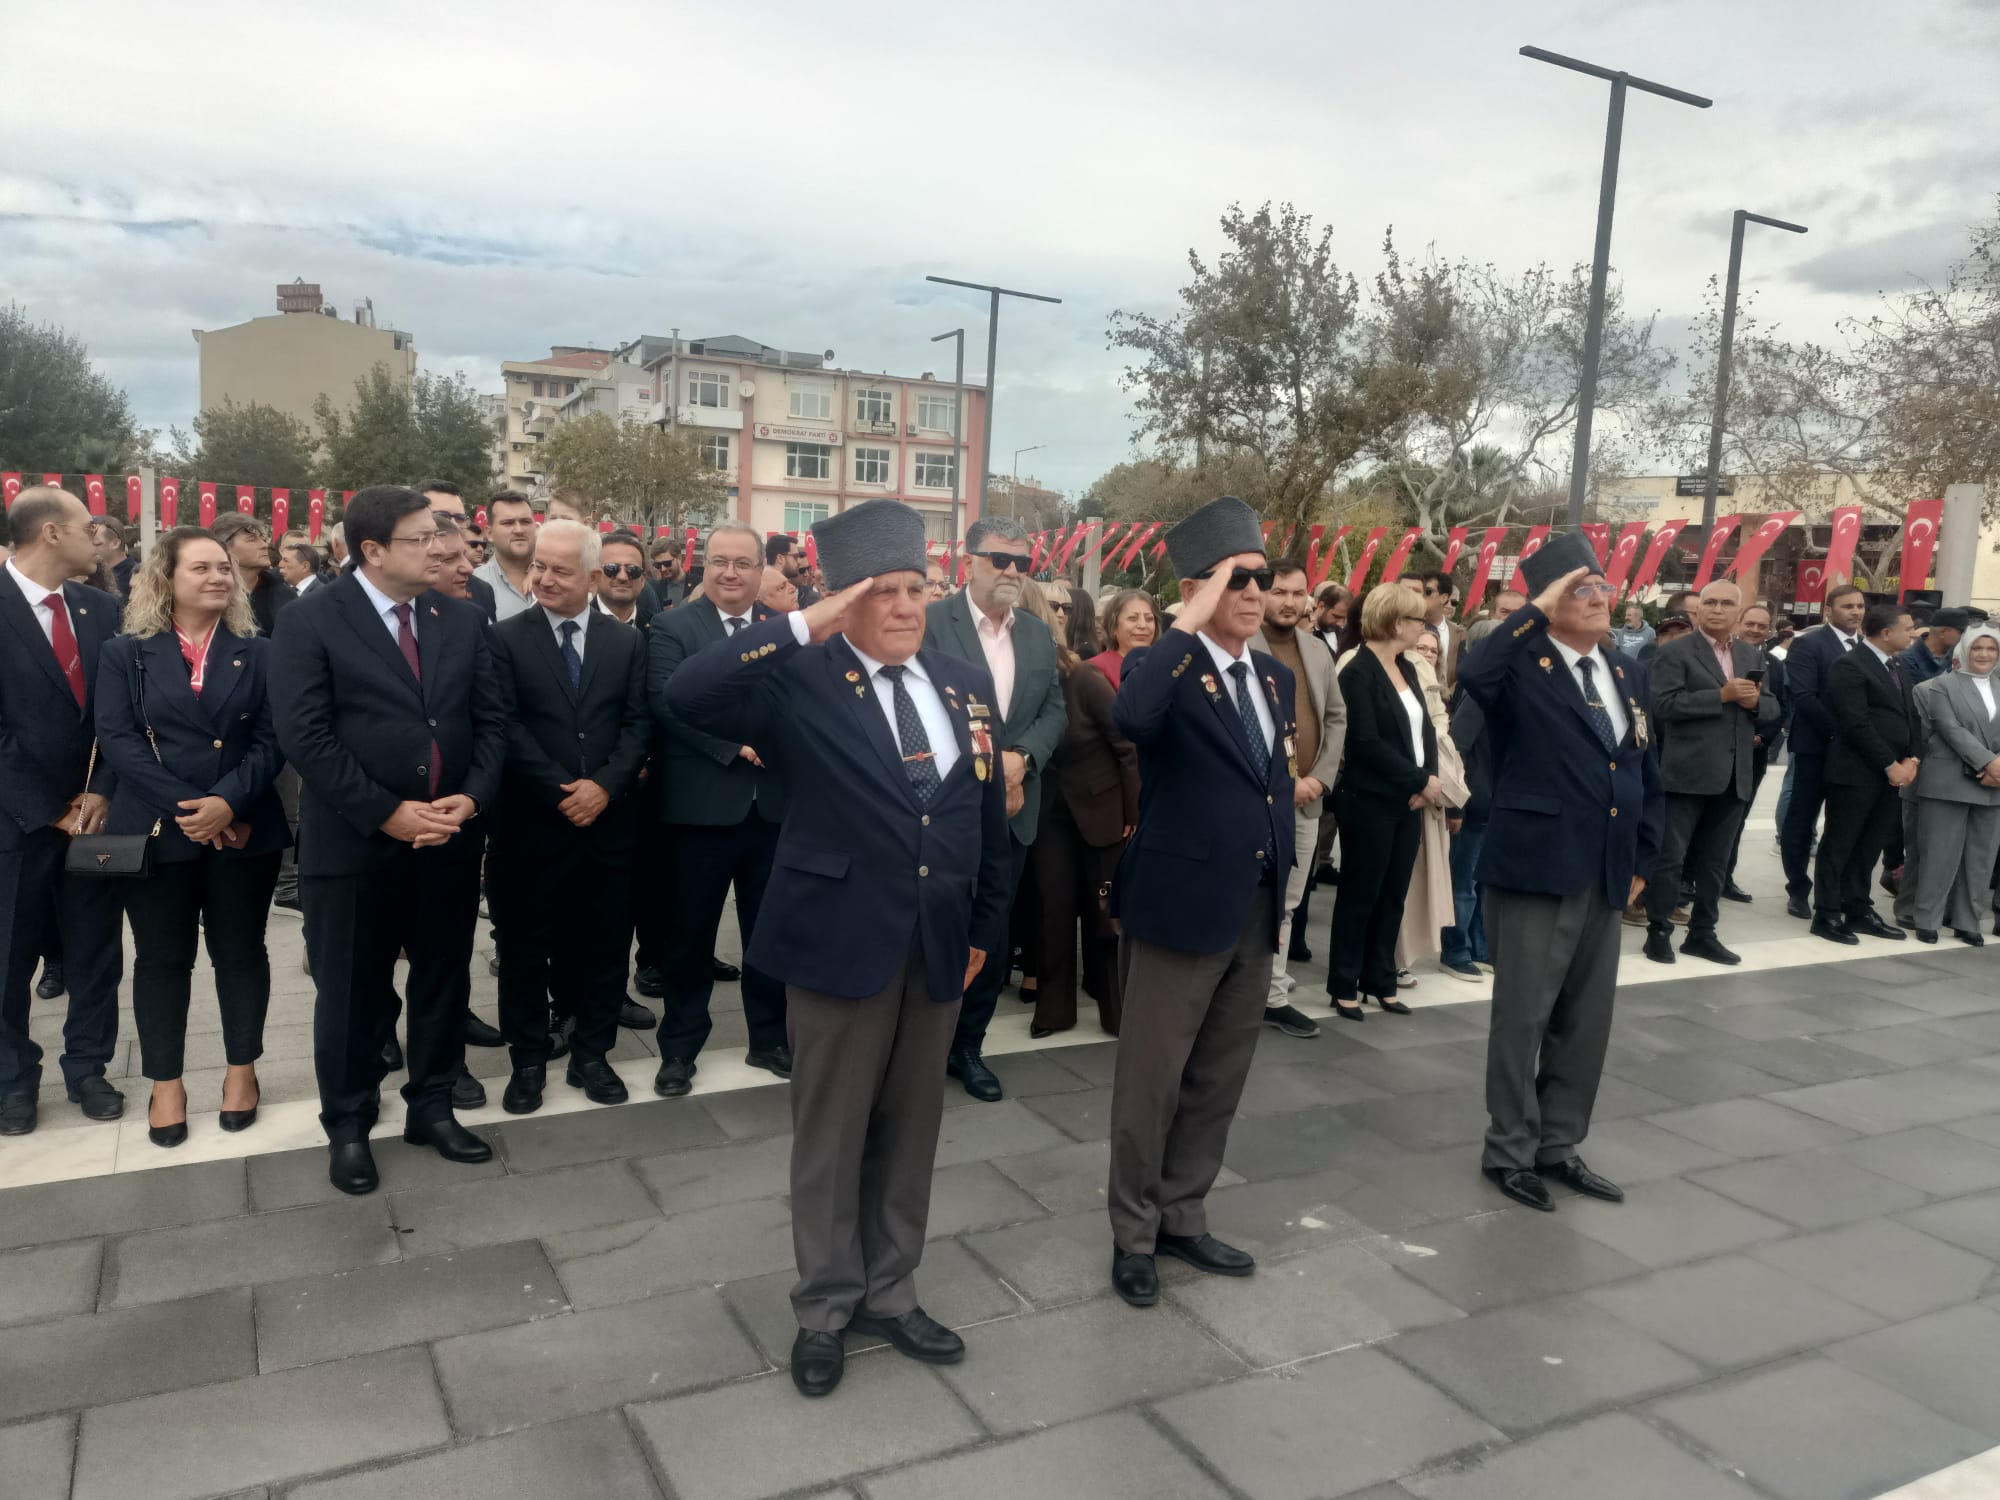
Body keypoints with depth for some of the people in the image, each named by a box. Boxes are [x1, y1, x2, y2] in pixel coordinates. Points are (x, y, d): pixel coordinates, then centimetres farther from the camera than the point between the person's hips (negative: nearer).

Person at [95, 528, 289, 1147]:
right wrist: (184, 807, -17)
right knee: (161, 958, 7)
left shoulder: (257, 654, 5)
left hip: (243, 831, 1)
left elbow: (270, 741, -3)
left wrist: (227, 802, -18)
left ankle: (242, 1069, 23)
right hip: (155, 832, 0)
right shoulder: (124, 654, 4)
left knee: (241, 951, 9)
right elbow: (116, 740, -7)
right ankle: (166, 1083, 20)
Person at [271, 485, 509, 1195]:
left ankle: (431, 1108, 31)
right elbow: (305, 736, -14)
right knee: (353, 992, 9)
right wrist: (387, 812, -19)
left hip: (450, 838, 4)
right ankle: (348, 1127, 26)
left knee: (442, 981, 14)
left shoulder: (463, 619, 6)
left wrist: (471, 798, -10)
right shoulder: (311, 621, -7)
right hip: (355, 842, -4)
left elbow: (491, 719, 6)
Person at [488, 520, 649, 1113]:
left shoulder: (627, 641, 7)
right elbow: (507, 727, -8)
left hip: (609, 819, 2)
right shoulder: (507, 637, 0)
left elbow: (637, 724, 2)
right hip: (533, 822, -2)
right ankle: (528, 1061, 22)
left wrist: (605, 786, -12)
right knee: (526, 947, 7)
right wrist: (560, 792, -15)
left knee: (603, 944, 10)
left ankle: (591, 1054, 24)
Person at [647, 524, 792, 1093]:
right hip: (701, 804, -3)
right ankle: (679, 1047, 22)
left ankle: (770, 1038, 29)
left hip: (775, 802, 3)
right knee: (691, 932, 8)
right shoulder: (672, 627, 0)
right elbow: (666, 701, -12)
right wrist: (732, 746, -17)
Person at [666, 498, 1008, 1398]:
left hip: (937, 945, 5)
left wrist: (985, 924, 13)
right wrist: (804, 625, -25)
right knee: (831, 1134, 10)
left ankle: (890, 1294, 34)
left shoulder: (965, 683, 7)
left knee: (910, 1130, 16)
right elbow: (689, 696, -26)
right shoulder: (803, 681, -8)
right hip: (841, 940, -4)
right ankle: (825, 1307, 28)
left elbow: (989, 812, 13)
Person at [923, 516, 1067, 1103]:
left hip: (1012, 808, 5)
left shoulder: (1039, 634, 11)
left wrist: (1020, 758, -11)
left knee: (992, 936, 12)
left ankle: (968, 1045, 28)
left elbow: (1054, 710, 7)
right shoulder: (931, 623, -8)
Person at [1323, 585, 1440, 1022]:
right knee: (1360, 895, 1)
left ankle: (1381, 981, 21)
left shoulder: (1407, 668, 12)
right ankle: (1344, 986, 11)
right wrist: (1421, 781, -14)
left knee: (1393, 895, 11)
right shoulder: (1358, 672, -12)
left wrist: (1427, 781, -6)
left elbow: (1425, 729, 10)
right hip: (1372, 801, -7)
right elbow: (1368, 743, -18)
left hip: (1410, 800, 7)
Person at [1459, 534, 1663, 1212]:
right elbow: (1472, 672, -34)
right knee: (1523, 1016, 4)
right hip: (1536, 870, -7)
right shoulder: (1523, 665, -8)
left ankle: (1558, 1145, 28)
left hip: (1605, 876, 7)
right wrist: (1536, 611, -24)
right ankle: (1510, 1150, 18)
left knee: (1587, 1019, 14)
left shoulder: (1629, 672, 13)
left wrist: (1643, 859, 14)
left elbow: (1647, 772, 18)